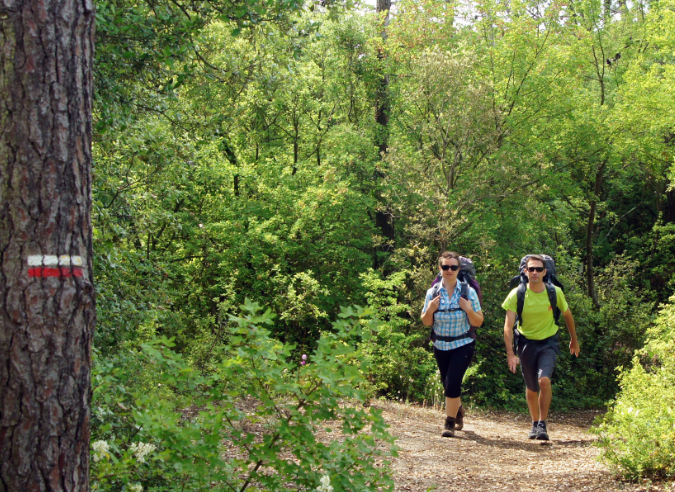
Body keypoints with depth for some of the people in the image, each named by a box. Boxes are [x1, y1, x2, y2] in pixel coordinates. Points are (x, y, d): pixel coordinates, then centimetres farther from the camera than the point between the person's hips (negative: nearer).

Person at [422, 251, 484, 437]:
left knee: (452, 382, -17)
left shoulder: (468, 292, -8)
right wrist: (430, 310, -15)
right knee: (448, 385, 15)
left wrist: (469, 310, -22)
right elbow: (426, 322, 4)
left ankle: (450, 422, -4)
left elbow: (478, 322, -4)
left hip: (463, 345, -3)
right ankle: (458, 410, 45)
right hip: (441, 346, 3)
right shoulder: (432, 293, -2)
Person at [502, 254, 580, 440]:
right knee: (531, 388, 9)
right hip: (527, 342, 1)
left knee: (544, 380, -23)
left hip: (548, 342, -1)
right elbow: (508, 326, -15)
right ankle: (535, 423, 32)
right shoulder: (516, 295, -14)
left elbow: (567, 315, 8)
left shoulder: (555, 292, -10)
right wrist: (510, 353, -25)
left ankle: (542, 424, -13)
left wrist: (574, 340, 20)